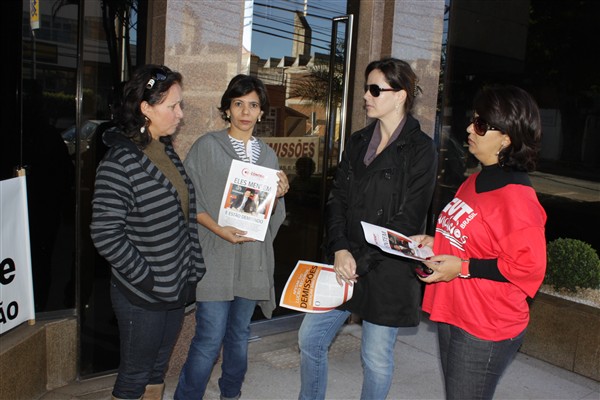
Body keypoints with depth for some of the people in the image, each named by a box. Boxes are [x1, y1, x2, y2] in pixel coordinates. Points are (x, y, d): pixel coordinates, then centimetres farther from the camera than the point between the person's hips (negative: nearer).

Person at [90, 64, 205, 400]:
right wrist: (145, 279, -19)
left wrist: (193, 269, 8)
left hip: (177, 287, 7)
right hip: (142, 296, -7)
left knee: (158, 372, 21)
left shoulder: (167, 152, 6)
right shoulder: (120, 162, -19)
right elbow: (105, 234, -22)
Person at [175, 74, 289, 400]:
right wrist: (219, 229, -19)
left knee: (240, 334, 17)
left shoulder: (267, 154, 11)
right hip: (215, 257, -5)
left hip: (253, 259, 5)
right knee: (210, 339, -6)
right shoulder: (207, 146, -3)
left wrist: (279, 195, -6)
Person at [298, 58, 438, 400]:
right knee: (311, 338, 12)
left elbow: (407, 221, -13)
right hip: (346, 264, 6)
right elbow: (337, 198, 6)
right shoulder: (358, 142, 9)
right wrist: (340, 250, -9)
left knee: (377, 357, 8)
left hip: (388, 272, -6)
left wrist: (361, 260, -16)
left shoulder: (421, 149, -9)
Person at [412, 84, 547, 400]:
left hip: (486, 329, -9)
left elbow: (529, 267, -21)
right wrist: (435, 243, 5)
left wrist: (463, 267, -22)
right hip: (452, 314, 9)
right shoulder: (476, 181, 8)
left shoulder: (516, 196, -20)